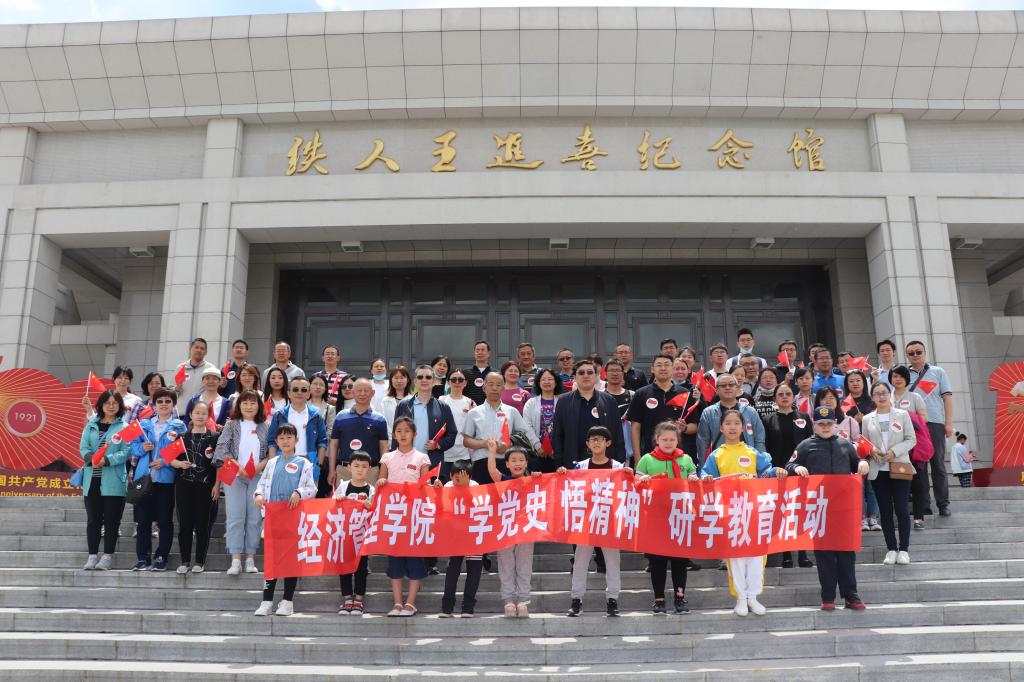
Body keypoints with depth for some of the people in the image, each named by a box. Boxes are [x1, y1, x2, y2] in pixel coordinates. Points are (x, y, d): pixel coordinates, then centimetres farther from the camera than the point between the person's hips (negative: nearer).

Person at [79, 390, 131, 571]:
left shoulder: (125, 427, 2)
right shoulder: (91, 425, 12)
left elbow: (126, 452, -6)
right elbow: (83, 447, 4)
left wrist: (106, 460, -20)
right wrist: (91, 458, -17)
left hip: (113, 481, -3)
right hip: (92, 479, 3)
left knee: (111, 520, 1)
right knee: (93, 519, 7)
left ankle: (107, 557, 8)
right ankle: (92, 556, 15)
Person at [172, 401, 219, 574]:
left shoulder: (214, 437, 2)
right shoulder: (182, 436, 9)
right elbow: (171, 459, 7)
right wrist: (180, 463, -14)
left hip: (205, 486, -2)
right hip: (184, 485, 2)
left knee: (202, 523, 2)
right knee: (184, 523, 4)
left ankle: (200, 561, 11)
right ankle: (185, 561, 13)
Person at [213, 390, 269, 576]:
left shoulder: (264, 428, 9)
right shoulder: (231, 425, 6)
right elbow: (221, 448, -3)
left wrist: (262, 464, -11)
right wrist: (237, 466, -13)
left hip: (258, 476, 1)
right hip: (234, 476, -1)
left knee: (255, 518, 0)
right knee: (235, 517, -5)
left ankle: (250, 559, 7)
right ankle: (235, 560, -3)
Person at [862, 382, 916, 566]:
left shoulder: (902, 415, 4)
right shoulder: (867, 419, 8)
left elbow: (911, 439, 0)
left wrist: (894, 451, -13)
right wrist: (872, 450, -11)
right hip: (878, 470, 2)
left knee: (901, 509, -3)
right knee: (885, 511, 5)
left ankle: (904, 549, 6)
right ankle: (891, 549, 12)